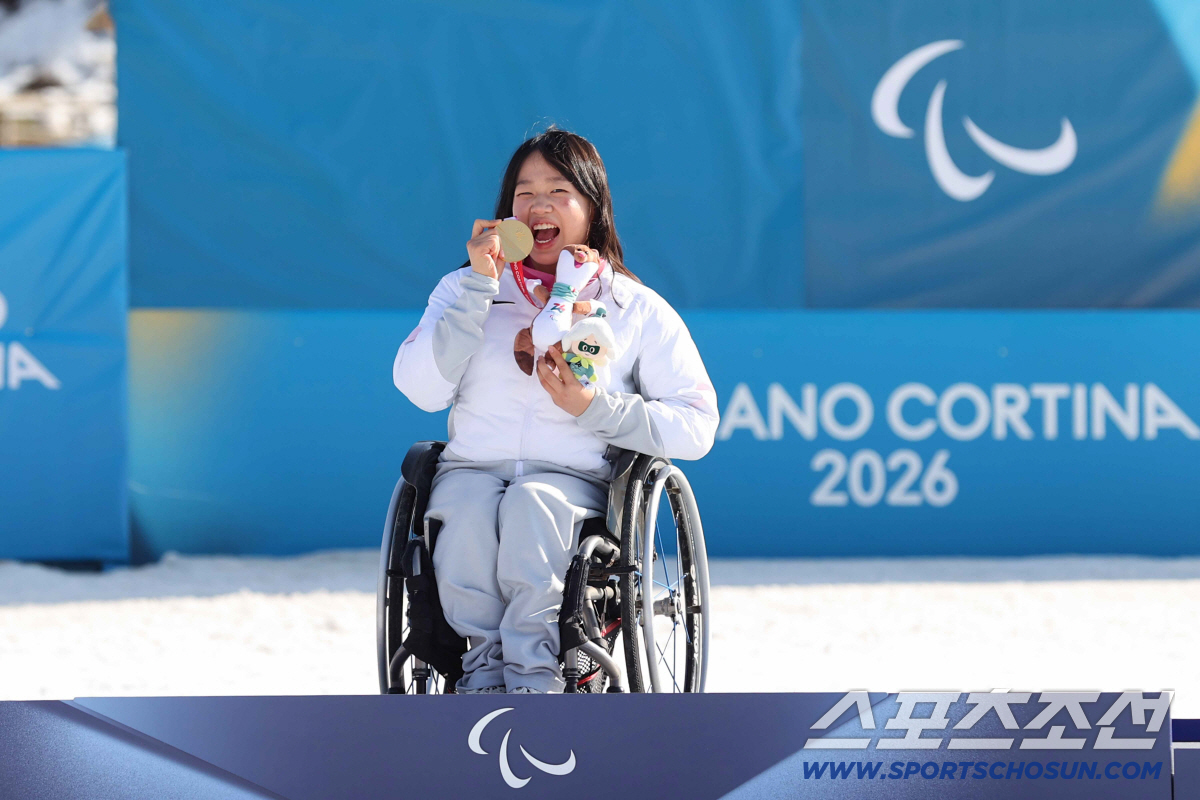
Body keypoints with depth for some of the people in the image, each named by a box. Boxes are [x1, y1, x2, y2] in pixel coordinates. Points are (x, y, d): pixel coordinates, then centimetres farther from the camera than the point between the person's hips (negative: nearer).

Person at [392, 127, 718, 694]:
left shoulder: (640, 312, 11)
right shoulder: (467, 290, 16)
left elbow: (696, 429, 2)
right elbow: (420, 388, -2)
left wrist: (591, 407, -10)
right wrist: (479, 286, -5)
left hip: (575, 478, -1)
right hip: (473, 469, 1)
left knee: (532, 504, -37)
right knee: (469, 508, -36)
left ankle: (530, 674, -32)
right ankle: (486, 662, -25)